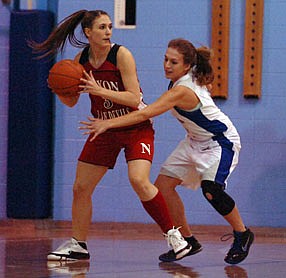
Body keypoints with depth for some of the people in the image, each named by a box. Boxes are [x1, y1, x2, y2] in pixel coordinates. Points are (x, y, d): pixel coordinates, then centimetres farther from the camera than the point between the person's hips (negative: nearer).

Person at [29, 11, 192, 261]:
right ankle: (78, 245, 20)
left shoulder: (121, 54, -18)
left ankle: (173, 233, -13)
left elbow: (134, 99, -23)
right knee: (81, 188, 4)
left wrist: (99, 90, -31)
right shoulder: (80, 59, -3)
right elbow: (71, 101, 7)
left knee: (139, 181, -26)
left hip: (136, 128, -6)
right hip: (105, 128, 6)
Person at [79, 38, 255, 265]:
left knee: (211, 190, -31)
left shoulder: (182, 91, -32)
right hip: (196, 141, 10)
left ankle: (242, 234, -6)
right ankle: (188, 241, 10)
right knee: (163, 185, -2)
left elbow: (145, 114, -40)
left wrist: (107, 124, -44)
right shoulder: (191, 78, -7)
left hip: (221, 141, -10)